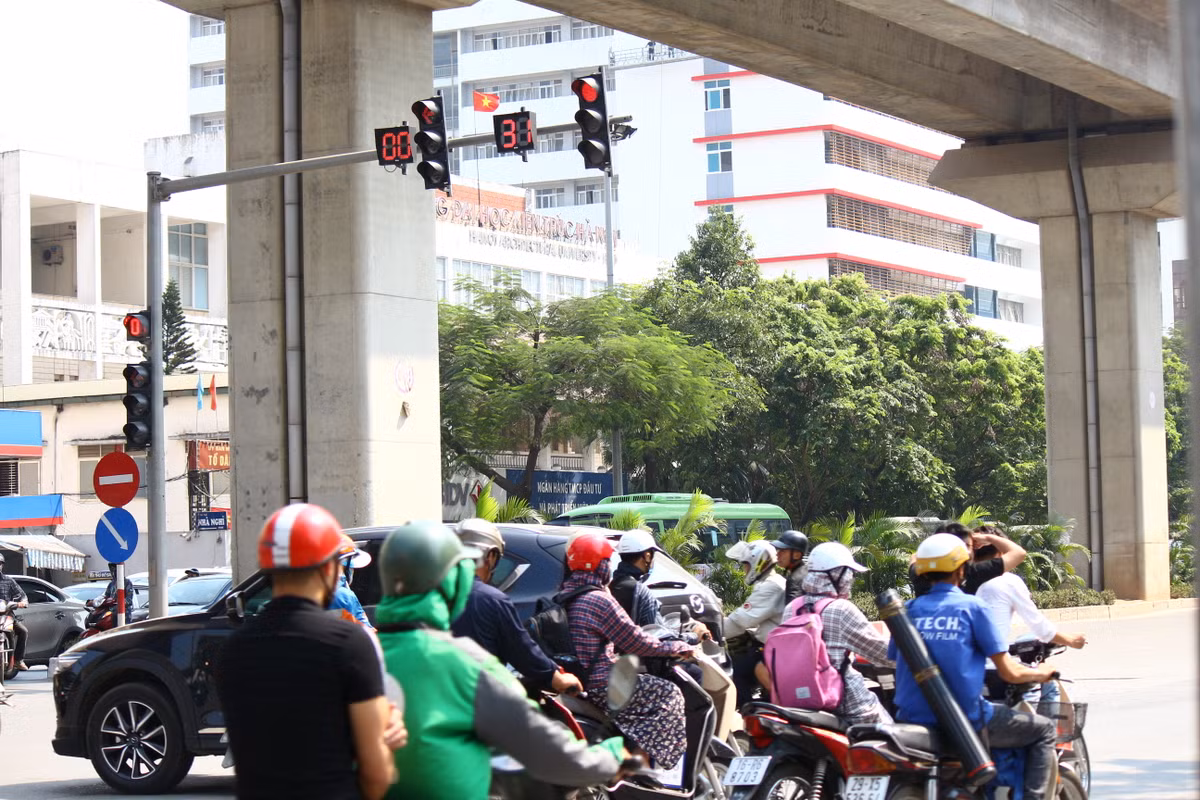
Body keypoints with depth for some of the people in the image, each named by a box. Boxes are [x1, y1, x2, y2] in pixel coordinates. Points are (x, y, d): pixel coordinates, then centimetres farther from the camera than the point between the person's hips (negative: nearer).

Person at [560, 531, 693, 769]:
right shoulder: (599, 600, -18)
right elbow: (635, 642, -14)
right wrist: (678, 648, -1)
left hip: (575, 682, 10)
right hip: (598, 686, -10)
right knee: (669, 694, -6)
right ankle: (639, 758, -14)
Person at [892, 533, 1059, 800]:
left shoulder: (909, 610, 8)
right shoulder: (972, 608, -4)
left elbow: (897, 665, 13)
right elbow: (1009, 673, -4)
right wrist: (1042, 673, 17)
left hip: (912, 718, 5)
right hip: (965, 721, -5)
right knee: (1043, 730, 14)